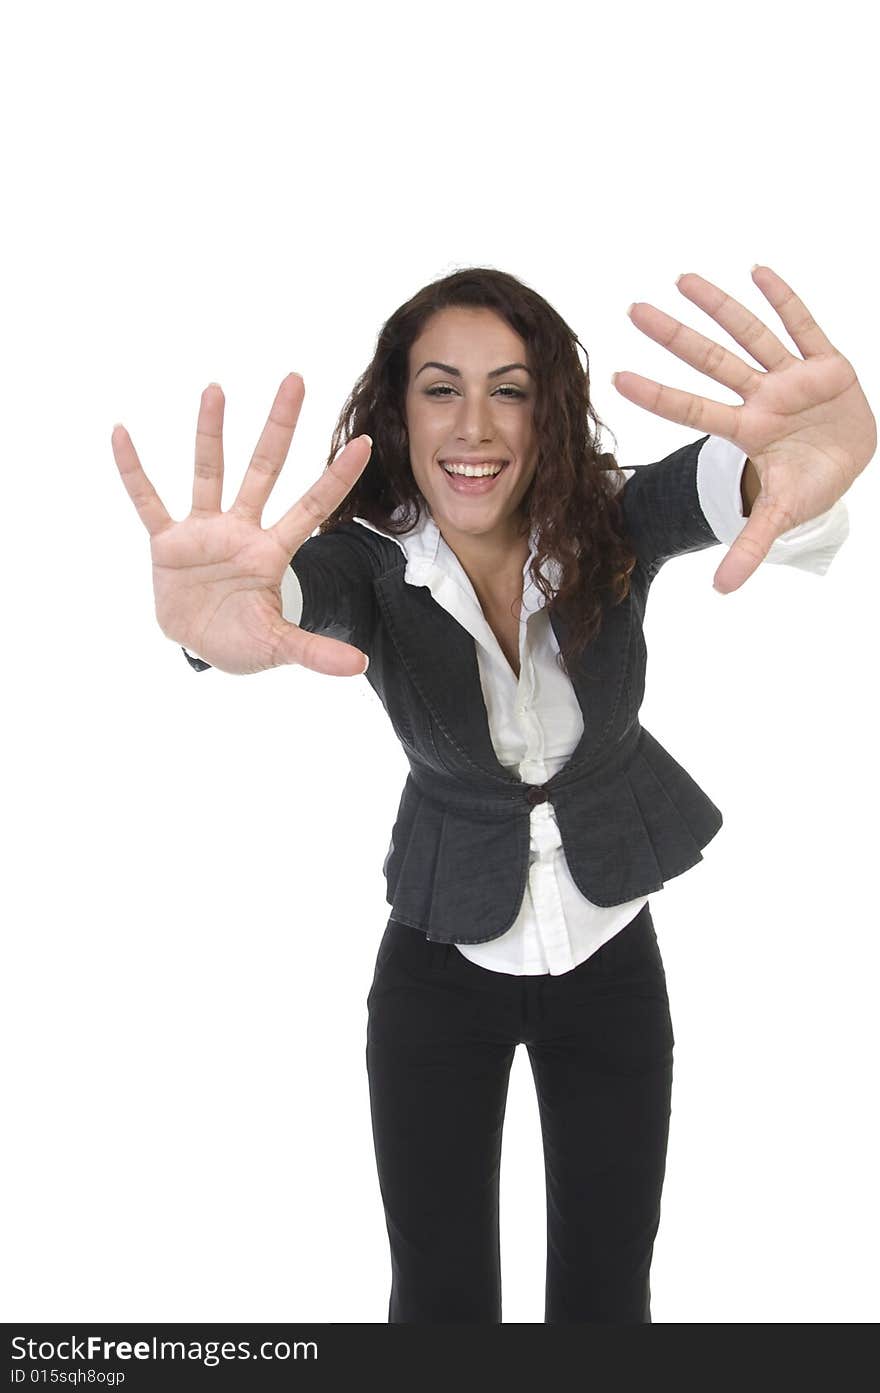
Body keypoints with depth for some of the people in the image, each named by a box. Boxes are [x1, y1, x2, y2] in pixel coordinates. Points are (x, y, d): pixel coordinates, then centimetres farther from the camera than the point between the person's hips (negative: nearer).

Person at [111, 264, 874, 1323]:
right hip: (441, 966, 0)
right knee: (439, 1296, 10)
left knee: (607, 1292, 13)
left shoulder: (609, 529, -17)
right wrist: (219, 621, -65)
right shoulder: (370, 561, -18)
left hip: (610, 955, 1)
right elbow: (307, 587, -40)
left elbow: (714, 481, -37)